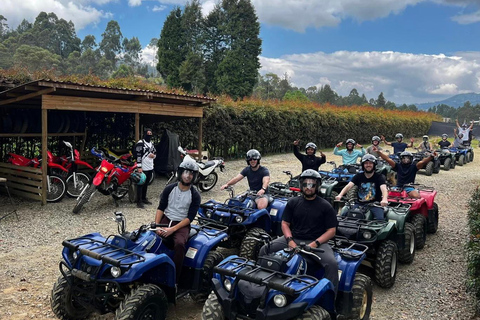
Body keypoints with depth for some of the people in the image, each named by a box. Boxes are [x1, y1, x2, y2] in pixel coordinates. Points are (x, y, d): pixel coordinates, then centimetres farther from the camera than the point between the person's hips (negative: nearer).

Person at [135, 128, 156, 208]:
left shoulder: (151, 143, 14)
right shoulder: (140, 143, -11)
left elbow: (155, 152, 25)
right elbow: (138, 155, -15)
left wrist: (154, 155, 0)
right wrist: (139, 167, -20)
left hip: (150, 168, 8)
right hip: (143, 168, -8)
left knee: (146, 184, 17)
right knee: (141, 184, -2)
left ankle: (144, 198, 29)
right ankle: (139, 201, 2)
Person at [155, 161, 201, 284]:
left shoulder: (195, 195, -5)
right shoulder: (169, 189, 3)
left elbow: (190, 218, -9)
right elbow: (161, 208, 3)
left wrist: (172, 229, -20)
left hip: (182, 224, -3)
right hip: (166, 219, 3)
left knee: (179, 244, -33)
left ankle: (174, 280, -22)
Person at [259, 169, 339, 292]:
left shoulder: (325, 206, 2)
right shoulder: (293, 202, 10)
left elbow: (331, 231, -1)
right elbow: (285, 223, 9)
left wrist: (315, 244, -15)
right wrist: (290, 240, -10)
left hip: (317, 241, -2)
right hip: (294, 239, 3)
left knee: (332, 264, -30)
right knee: (264, 250, -13)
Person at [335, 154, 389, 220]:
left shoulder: (379, 177, 1)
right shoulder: (358, 176, 9)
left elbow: (384, 189, -17)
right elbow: (348, 186, -6)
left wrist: (384, 199, -41)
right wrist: (340, 195, -26)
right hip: (360, 204, 2)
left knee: (380, 219, -29)